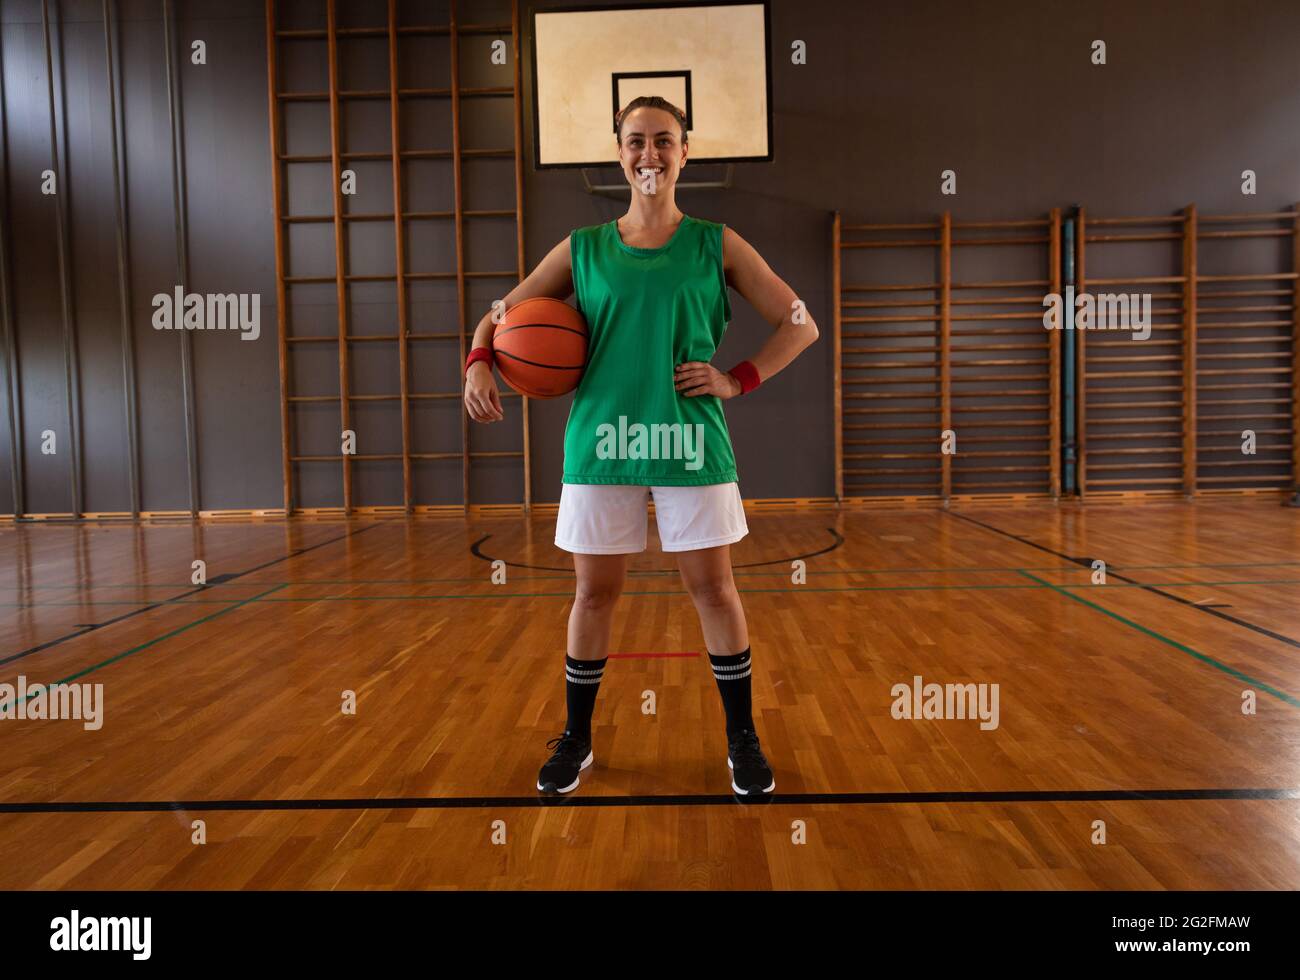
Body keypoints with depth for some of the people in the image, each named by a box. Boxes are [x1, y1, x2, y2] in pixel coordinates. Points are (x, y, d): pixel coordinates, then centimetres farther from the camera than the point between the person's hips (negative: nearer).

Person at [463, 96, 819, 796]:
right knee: (593, 592, 8)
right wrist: (478, 362, -8)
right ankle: (576, 741, 27)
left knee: (714, 589, 4)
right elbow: (504, 315, 13)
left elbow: (799, 325, 7)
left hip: (690, 441, -1)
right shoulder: (582, 250, 9)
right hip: (600, 441, 1)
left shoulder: (716, 245, 5)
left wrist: (740, 379, -5)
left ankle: (742, 740, 23)